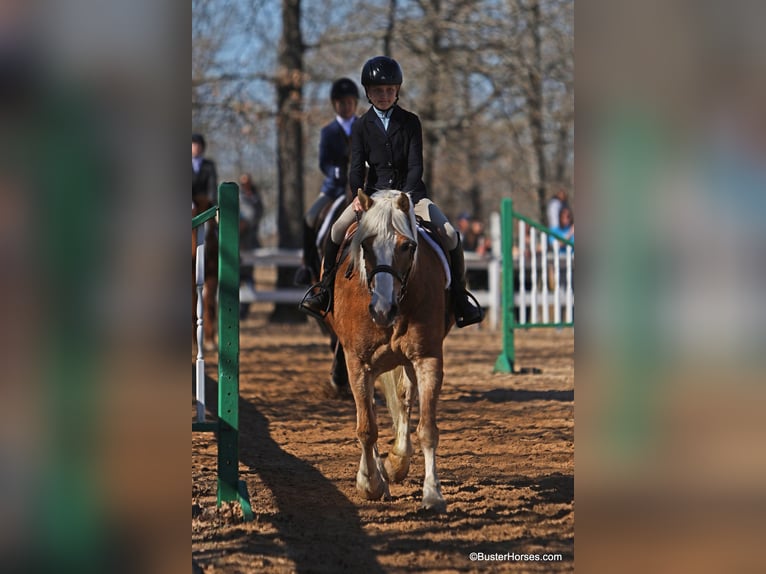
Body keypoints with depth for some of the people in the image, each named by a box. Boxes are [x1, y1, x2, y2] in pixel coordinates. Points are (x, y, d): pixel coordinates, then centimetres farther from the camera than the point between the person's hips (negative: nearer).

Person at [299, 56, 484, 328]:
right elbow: (356, 166, -4)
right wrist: (358, 195, -24)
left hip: (410, 191, -1)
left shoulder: (410, 122, 0)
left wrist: (407, 194, -25)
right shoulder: (362, 126, 3)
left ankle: (458, 295, -3)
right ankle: (325, 287, -3)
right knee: (338, 229, -22)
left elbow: (416, 165, -7)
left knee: (449, 234, -20)